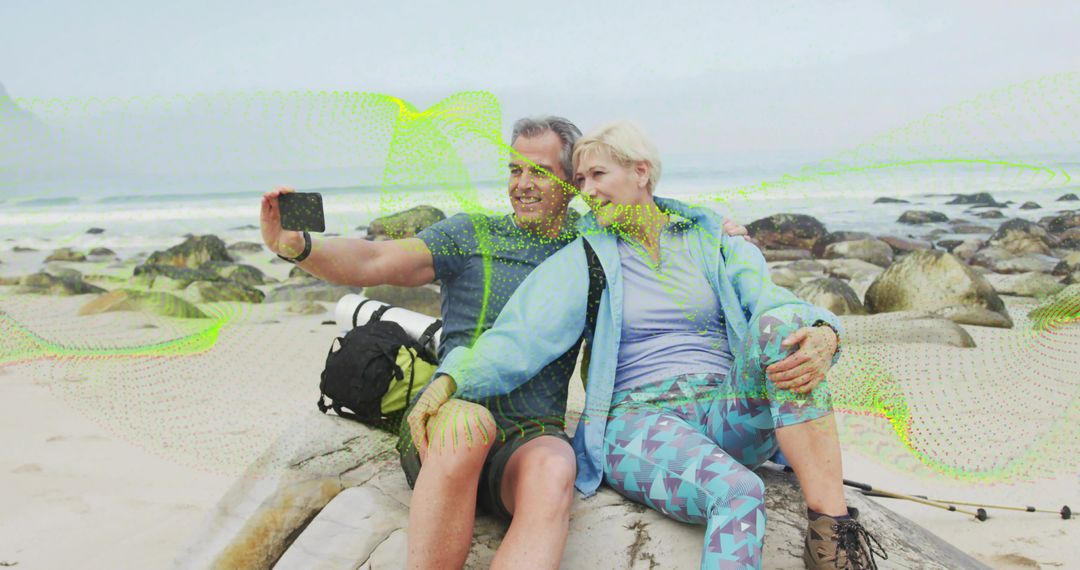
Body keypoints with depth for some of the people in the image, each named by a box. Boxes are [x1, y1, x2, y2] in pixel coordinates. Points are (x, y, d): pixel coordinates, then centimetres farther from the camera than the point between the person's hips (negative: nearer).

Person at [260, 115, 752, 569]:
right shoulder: (471, 235, 11)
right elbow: (374, 262, -1)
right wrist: (296, 246, -19)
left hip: (532, 437, 1)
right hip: (444, 426, -1)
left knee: (553, 469, -36)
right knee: (468, 421, -38)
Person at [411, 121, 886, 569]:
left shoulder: (712, 239, 11)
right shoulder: (583, 258, 7)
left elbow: (768, 298, -5)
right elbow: (523, 334, -7)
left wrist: (823, 335, -29)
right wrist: (450, 380, -26)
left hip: (730, 412, 3)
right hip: (640, 419, -2)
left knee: (782, 321, -27)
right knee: (736, 492, -36)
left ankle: (831, 526, -33)